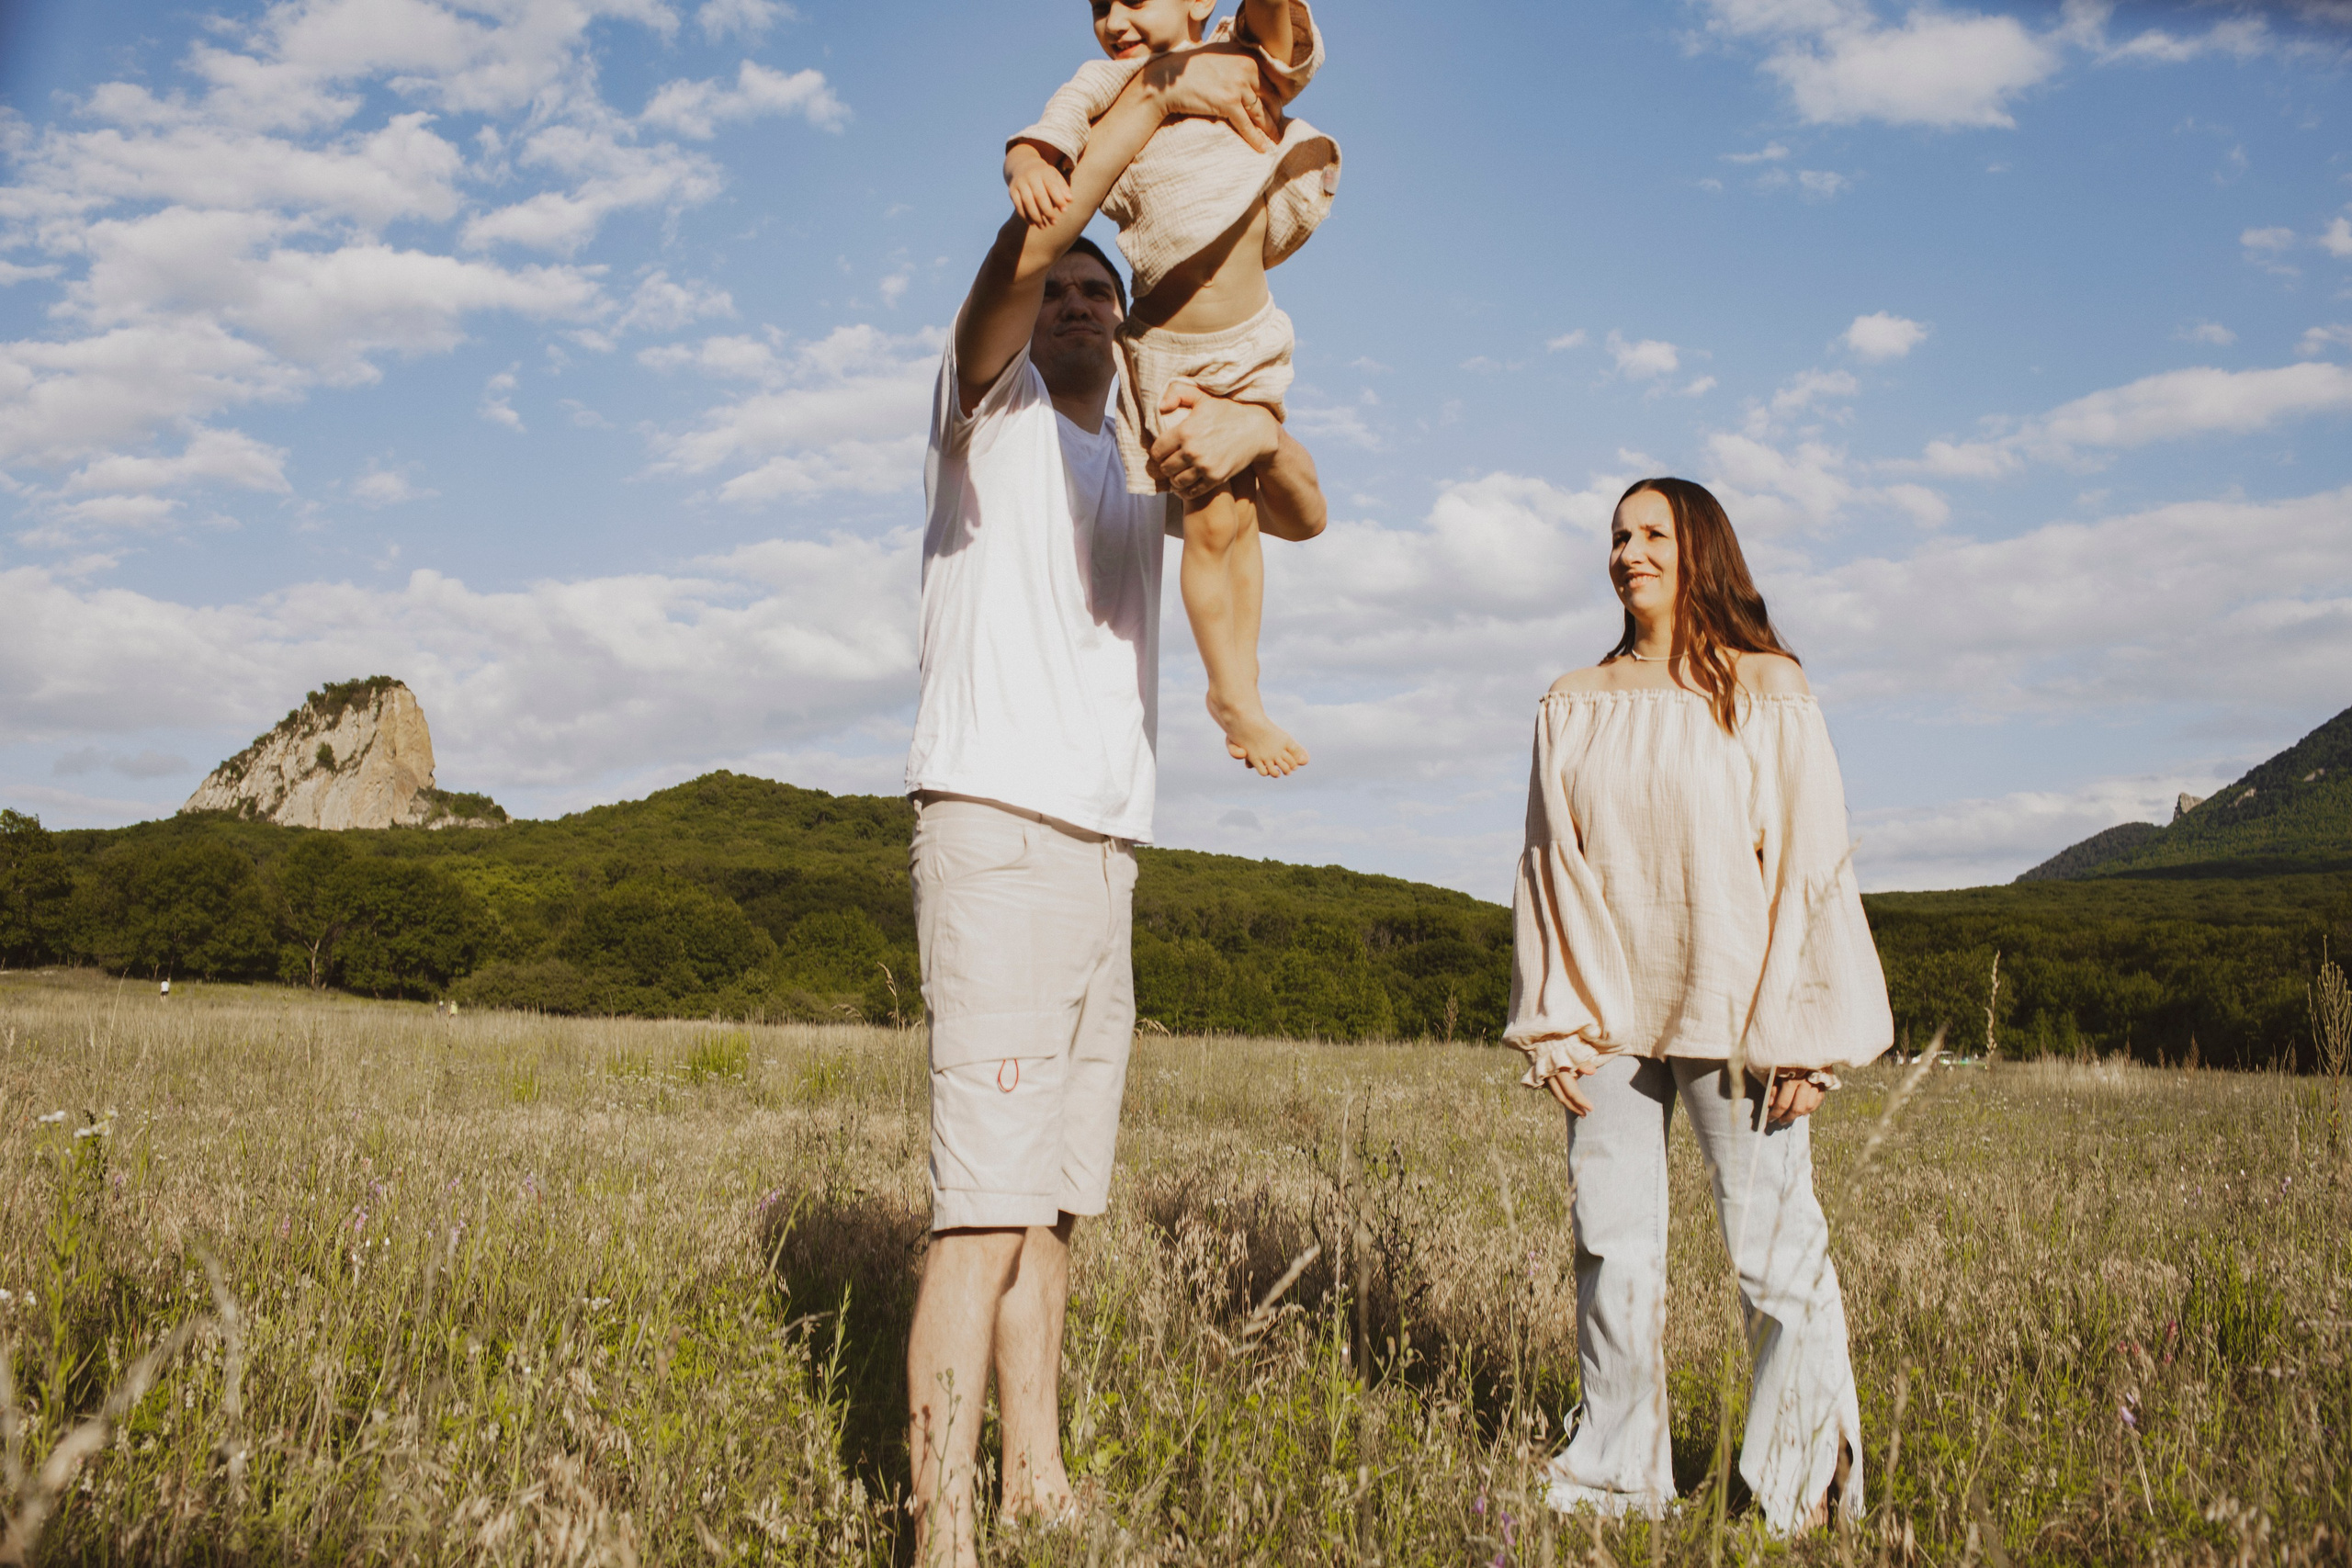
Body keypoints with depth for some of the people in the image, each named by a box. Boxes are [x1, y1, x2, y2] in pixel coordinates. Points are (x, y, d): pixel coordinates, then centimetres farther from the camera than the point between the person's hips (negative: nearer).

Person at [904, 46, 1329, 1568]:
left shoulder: (1144, 469, 24)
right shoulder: (991, 404, 8)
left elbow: (1307, 516, 10)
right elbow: (1024, 246, -13)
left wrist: (1259, 427, -11)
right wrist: (1156, 90, -14)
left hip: (1107, 854, 7)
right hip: (997, 827, -7)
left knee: (1058, 1200, 10)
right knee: (988, 1199, -12)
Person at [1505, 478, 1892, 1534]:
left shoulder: (1768, 695, 0)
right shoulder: (1574, 708, 10)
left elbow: (1811, 864, -2)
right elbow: (1549, 873, 10)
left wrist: (1802, 1031, -8)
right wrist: (1549, 1026, 4)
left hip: (1732, 1011, -3)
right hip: (1610, 1017, 3)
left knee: (1773, 1254, -1)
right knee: (1612, 1248, 6)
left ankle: (1805, 1485, 17)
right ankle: (1614, 1475, 19)